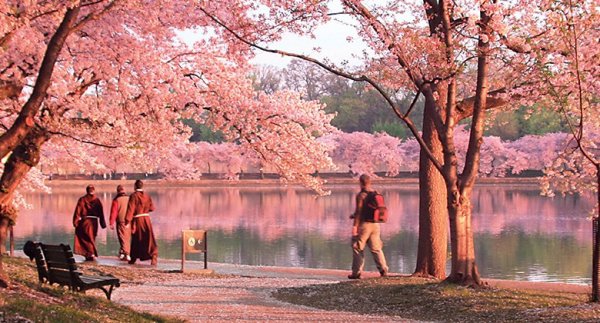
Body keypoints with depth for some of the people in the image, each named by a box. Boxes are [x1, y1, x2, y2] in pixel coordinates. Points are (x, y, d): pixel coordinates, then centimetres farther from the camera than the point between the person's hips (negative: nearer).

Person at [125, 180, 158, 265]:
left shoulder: (133, 196, -8)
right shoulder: (147, 196, 5)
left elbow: (130, 209, -15)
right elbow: (152, 208, 12)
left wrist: (127, 221, -17)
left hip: (137, 220, -2)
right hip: (146, 219, 2)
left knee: (136, 240, 10)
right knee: (149, 239, 1)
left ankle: (133, 259, 22)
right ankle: (153, 257, -13)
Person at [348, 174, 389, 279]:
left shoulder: (361, 195, -11)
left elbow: (359, 211, -16)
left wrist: (355, 225, -13)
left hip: (364, 224, -6)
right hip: (375, 224, 6)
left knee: (358, 248, 3)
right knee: (376, 248, 10)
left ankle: (356, 272, 5)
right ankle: (383, 269, 1)